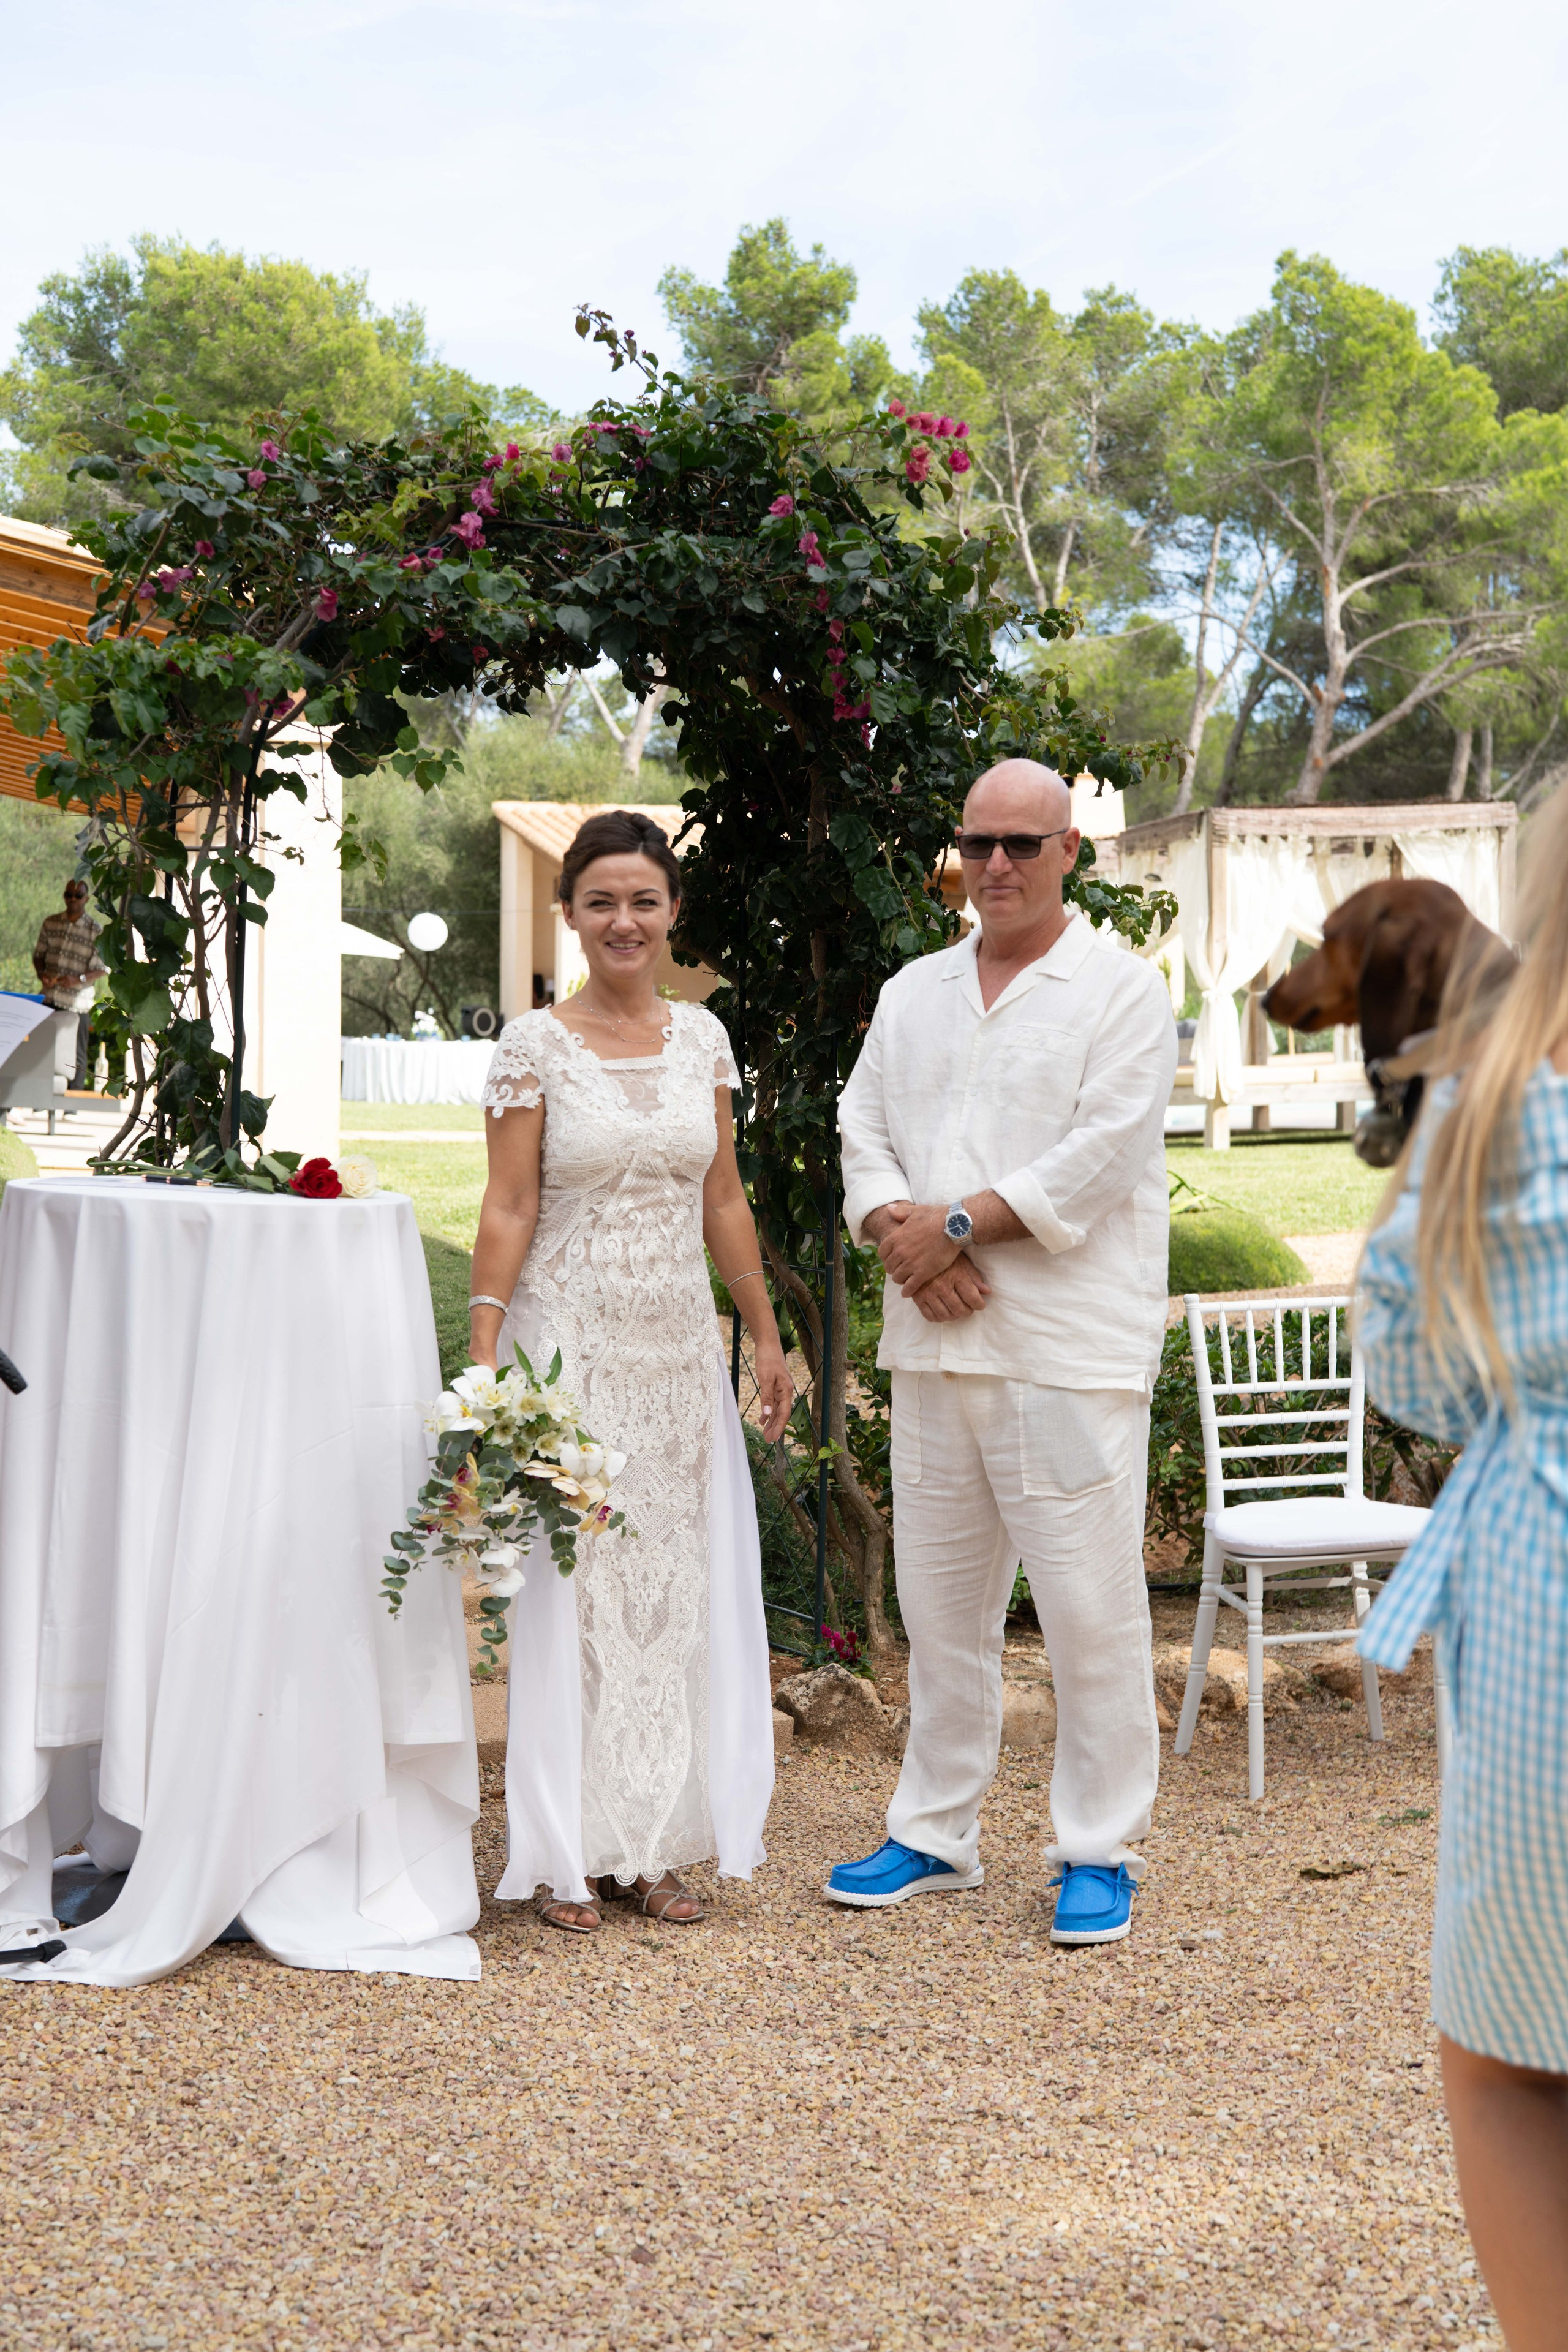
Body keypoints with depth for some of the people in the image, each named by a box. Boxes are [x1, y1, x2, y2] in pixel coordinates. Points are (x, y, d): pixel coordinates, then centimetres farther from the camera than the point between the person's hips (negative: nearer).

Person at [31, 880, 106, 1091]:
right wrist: (42, 974, -6)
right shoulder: (50, 923, 8)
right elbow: (38, 954, 15)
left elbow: (101, 969, -4)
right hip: (49, 999, 4)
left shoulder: (96, 931, -5)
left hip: (77, 1002, -4)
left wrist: (78, 979, -21)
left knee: (77, 1055, -2)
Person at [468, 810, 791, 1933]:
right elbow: (510, 1208, -6)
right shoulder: (533, 1044, -4)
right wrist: (482, 1358, -14)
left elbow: (724, 1200, 12)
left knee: (679, 1587, 7)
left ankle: (657, 1843, 17)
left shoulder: (701, 1037, 8)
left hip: (680, 1349, 4)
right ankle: (573, 1853, 11)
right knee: (573, 1588, 0)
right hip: (571, 1343, -4)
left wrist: (767, 1333, 12)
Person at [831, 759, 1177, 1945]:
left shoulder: (1122, 990, -2)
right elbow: (864, 1132, 10)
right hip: (935, 1342, 6)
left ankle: (1100, 1854, 10)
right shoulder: (914, 992, 16)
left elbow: (1099, 1157, -12)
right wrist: (902, 1235, -9)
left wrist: (956, 1225, -12)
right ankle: (936, 1834, 25)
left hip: (1073, 1348, -5)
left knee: (1091, 1605, -3)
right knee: (941, 1602, 13)